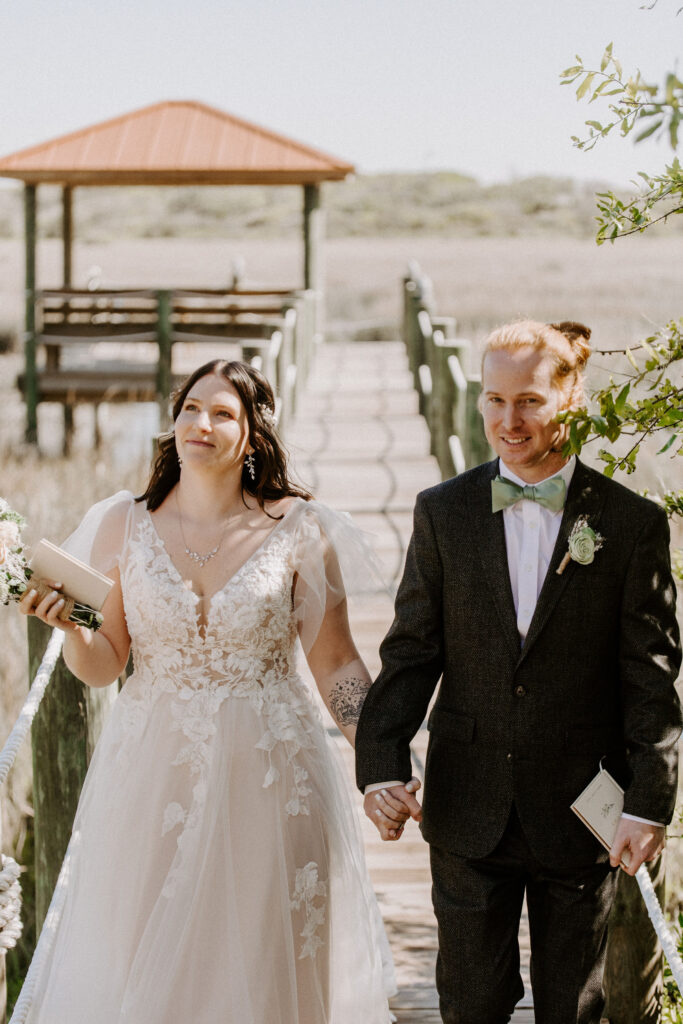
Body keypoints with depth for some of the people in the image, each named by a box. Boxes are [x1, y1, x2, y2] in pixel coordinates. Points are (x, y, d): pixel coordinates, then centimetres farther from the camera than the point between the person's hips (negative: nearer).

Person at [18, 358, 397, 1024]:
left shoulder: (299, 530, -2)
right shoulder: (124, 525, 1)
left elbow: (336, 664, 2)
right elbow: (103, 666, 5)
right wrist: (68, 627, -16)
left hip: (268, 778, -1)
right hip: (151, 778, 1)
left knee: (259, 964, 7)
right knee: (138, 963, 7)